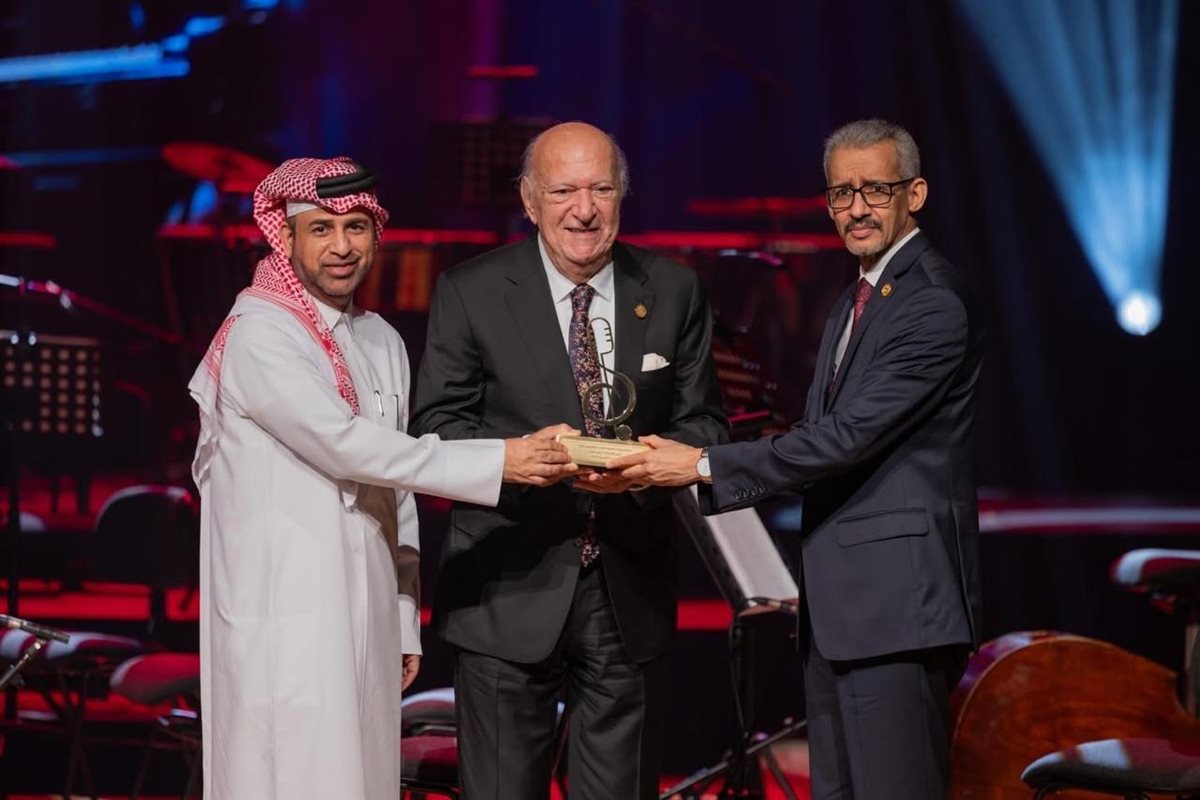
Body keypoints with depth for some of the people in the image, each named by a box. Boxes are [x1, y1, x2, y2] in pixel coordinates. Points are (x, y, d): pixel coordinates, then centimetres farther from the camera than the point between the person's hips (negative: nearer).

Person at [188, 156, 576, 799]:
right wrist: (498, 462, -23)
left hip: (366, 614, 7)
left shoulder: (382, 342, 13)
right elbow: (346, 447, -21)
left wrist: (405, 618, 15)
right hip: (285, 618, -7)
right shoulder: (259, 336, -11)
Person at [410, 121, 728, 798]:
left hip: (630, 591, 2)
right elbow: (438, 423, -4)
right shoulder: (471, 293, -3)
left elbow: (704, 423, 5)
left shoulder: (675, 293, 4)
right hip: (511, 592, -2)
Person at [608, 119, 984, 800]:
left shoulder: (935, 302, -14)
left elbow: (851, 434, -20)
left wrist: (706, 466, -17)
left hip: (896, 599, -10)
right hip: (839, 601, 10)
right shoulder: (857, 300, 20)